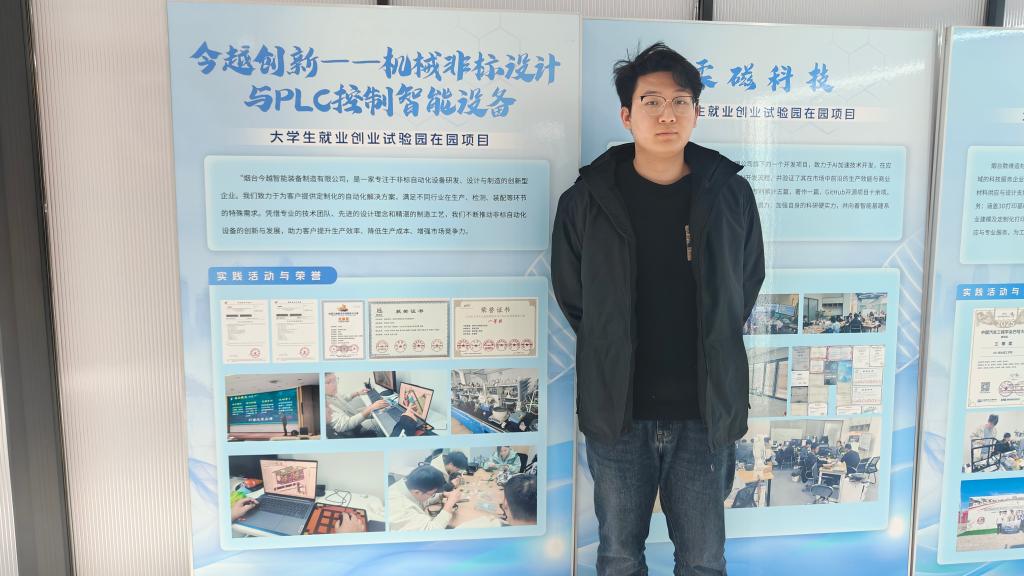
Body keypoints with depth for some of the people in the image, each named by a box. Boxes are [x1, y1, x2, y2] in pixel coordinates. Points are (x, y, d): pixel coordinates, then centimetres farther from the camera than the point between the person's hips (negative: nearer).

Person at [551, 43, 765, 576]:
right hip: (617, 412, 0)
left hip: (705, 413, 1)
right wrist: (613, 356, 7)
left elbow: (745, 289, 11)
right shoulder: (587, 200, -5)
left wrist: (708, 352, 9)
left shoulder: (731, 195, -2)